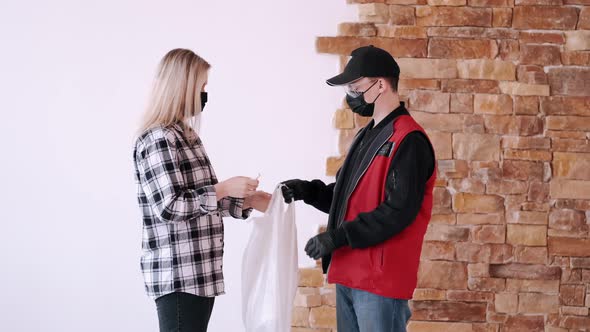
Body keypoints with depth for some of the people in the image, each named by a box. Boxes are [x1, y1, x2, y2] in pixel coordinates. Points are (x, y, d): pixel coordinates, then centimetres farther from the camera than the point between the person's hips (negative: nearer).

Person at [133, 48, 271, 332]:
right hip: (177, 275, -9)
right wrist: (224, 188, -15)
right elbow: (170, 207, -20)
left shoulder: (186, 135, 15)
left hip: (200, 272, 9)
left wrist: (246, 202, 11)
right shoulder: (158, 139, -13)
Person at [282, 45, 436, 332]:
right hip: (349, 274, 10)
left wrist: (338, 237, -21)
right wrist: (308, 191, 6)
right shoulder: (367, 136, 18)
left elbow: (399, 211, -21)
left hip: (381, 278, -10)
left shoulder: (409, 141, -14)